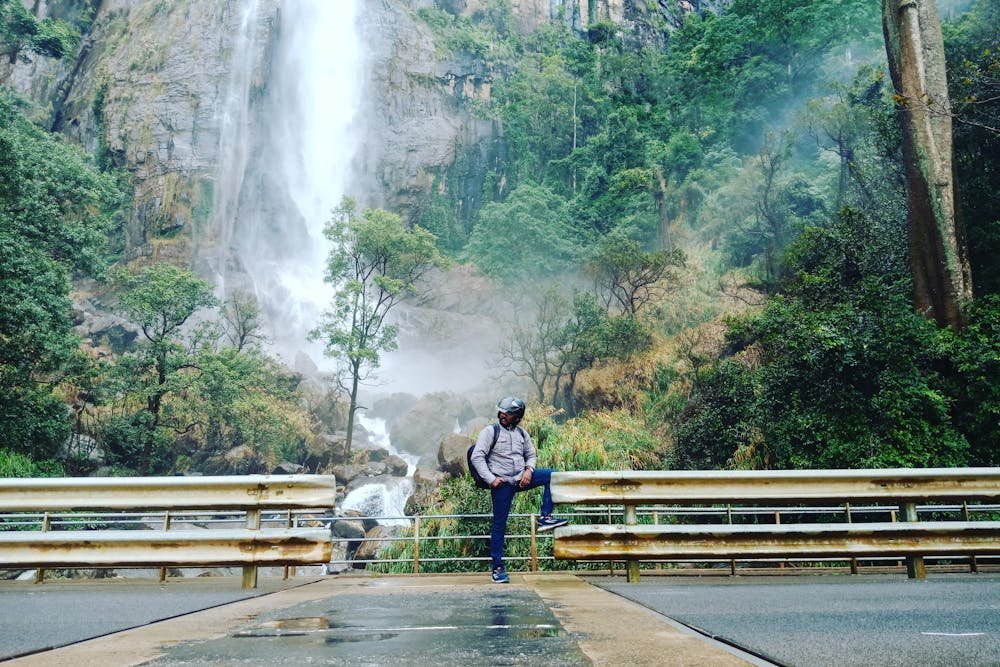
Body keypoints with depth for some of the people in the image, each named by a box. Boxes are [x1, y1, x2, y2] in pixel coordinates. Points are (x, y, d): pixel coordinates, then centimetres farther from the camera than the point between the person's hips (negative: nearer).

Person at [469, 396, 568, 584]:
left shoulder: (522, 434, 12)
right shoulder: (490, 431, -3)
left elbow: (531, 455, 18)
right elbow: (477, 457, -9)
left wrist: (528, 470, -5)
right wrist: (491, 479, -17)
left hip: (521, 478, 5)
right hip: (502, 483, -4)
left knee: (552, 475, -12)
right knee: (499, 524, -3)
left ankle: (545, 518, -12)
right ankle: (498, 568, 7)